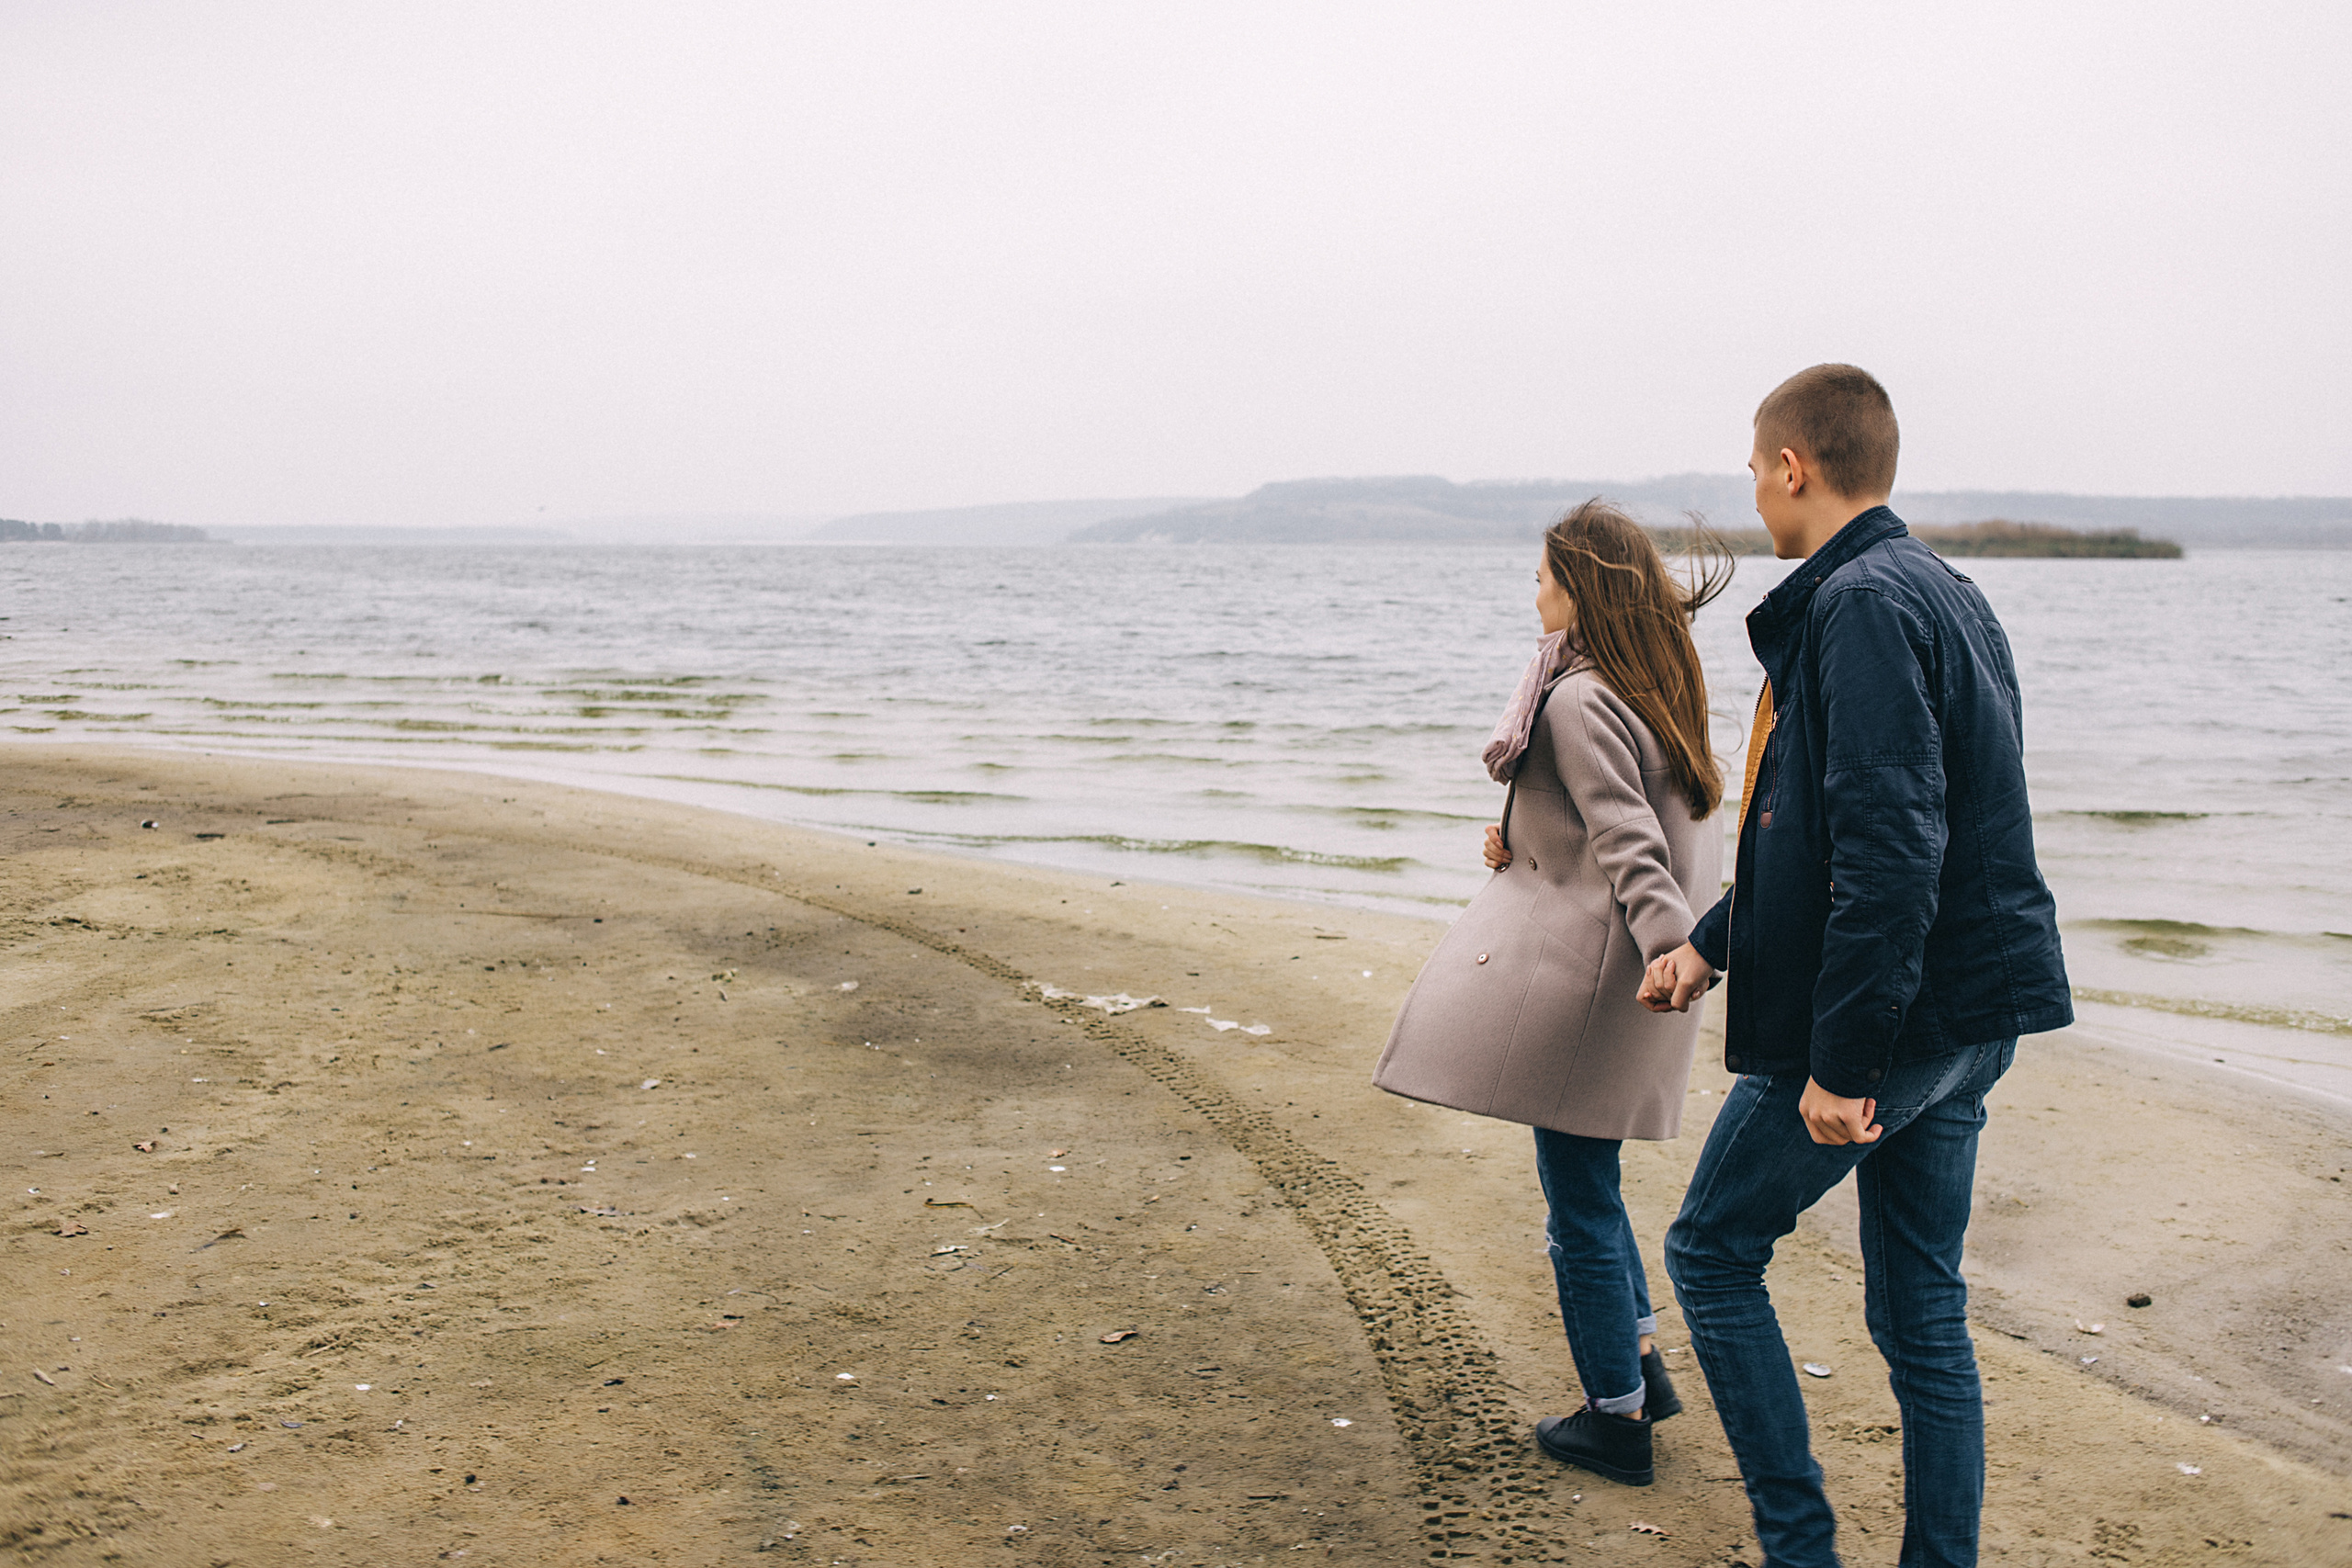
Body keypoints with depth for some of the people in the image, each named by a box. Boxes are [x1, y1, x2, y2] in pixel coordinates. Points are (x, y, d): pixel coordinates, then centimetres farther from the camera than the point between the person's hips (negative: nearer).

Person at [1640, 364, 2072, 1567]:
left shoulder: (1861, 605, -17)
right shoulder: (1946, 596, 15)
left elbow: (1889, 848, -26)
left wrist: (1842, 1058, -25)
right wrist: (1713, 943, 27)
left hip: (1884, 1017, -9)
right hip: (1970, 1020, 9)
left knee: (1712, 1253, 8)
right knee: (1921, 1307, 15)